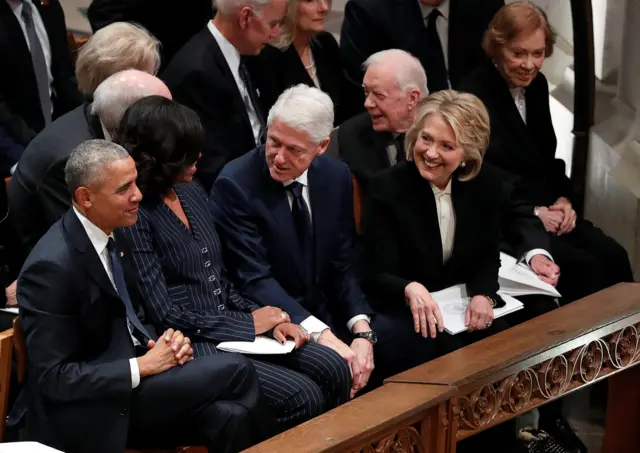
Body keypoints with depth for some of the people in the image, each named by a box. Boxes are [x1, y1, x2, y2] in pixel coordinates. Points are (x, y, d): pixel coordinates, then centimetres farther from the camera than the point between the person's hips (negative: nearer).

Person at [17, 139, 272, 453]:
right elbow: (53, 377, -20)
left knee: (229, 416, -17)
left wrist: (163, 343, -3)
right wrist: (143, 366, -18)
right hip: (92, 413, -8)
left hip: (120, 374, 8)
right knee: (235, 372, -17)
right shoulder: (52, 266, -21)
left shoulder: (108, 234, 4)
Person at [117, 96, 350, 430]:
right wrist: (250, 324, -10)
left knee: (333, 371, -12)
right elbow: (164, 314, -17)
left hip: (232, 326, 8)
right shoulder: (134, 216, -14)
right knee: (302, 397, -22)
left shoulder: (191, 192, 11)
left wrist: (267, 320, -1)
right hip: (189, 346, -8)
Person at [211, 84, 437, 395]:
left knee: (415, 341, -11)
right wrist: (321, 334, -29)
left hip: (329, 317, 6)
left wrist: (362, 332, -13)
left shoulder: (335, 177, 4)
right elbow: (256, 280, -18)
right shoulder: (234, 185, -14)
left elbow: (343, 267, 6)